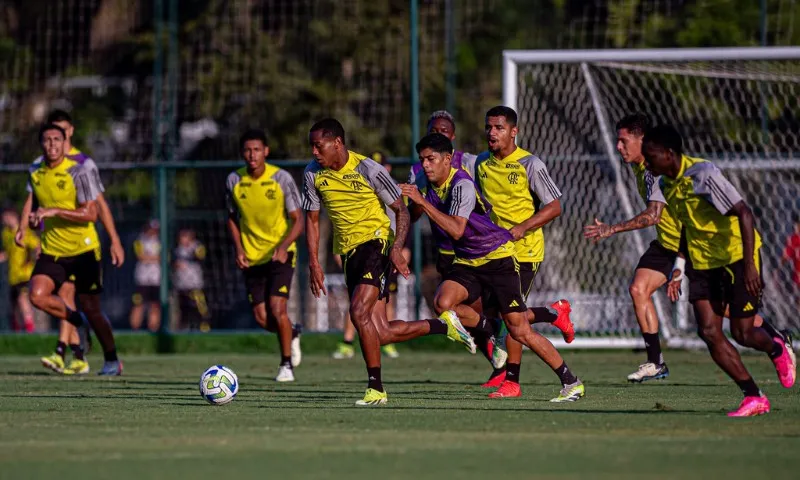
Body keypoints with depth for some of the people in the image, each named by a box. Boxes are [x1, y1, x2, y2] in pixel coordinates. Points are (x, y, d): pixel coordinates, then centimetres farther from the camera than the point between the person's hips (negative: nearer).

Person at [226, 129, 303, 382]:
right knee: (262, 319, -1)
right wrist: (238, 249, -4)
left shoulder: (281, 179, -12)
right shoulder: (234, 181, -3)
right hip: (252, 256, 3)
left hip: (281, 254, -3)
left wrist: (283, 246, -28)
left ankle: (286, 364, 0)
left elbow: (297, 221, -10)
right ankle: (292, 334, 32)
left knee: (277, 308, -18)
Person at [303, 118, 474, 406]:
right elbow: (312, 219, 10)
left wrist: (397, 250, -22)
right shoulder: (313, 174, 0)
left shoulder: (368, 170, -14)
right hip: (350, 253, 6)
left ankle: (376, 389, -17)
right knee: (381, 334, 0)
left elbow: (401, 211, -8)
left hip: (376, 243, -6)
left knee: (359, 312, -24)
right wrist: (314, 263, 0)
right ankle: (444, 326, 22)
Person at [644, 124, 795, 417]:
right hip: (702, 262, 7)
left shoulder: (704, 175, -24)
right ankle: (754, 398, 1)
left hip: (737, 257, -7)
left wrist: (749, 264, -30)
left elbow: (743, 213, -26)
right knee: (708, 332, -7)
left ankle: (777, 348, 33)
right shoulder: (665, 184, 1)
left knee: (742, 333, -3)